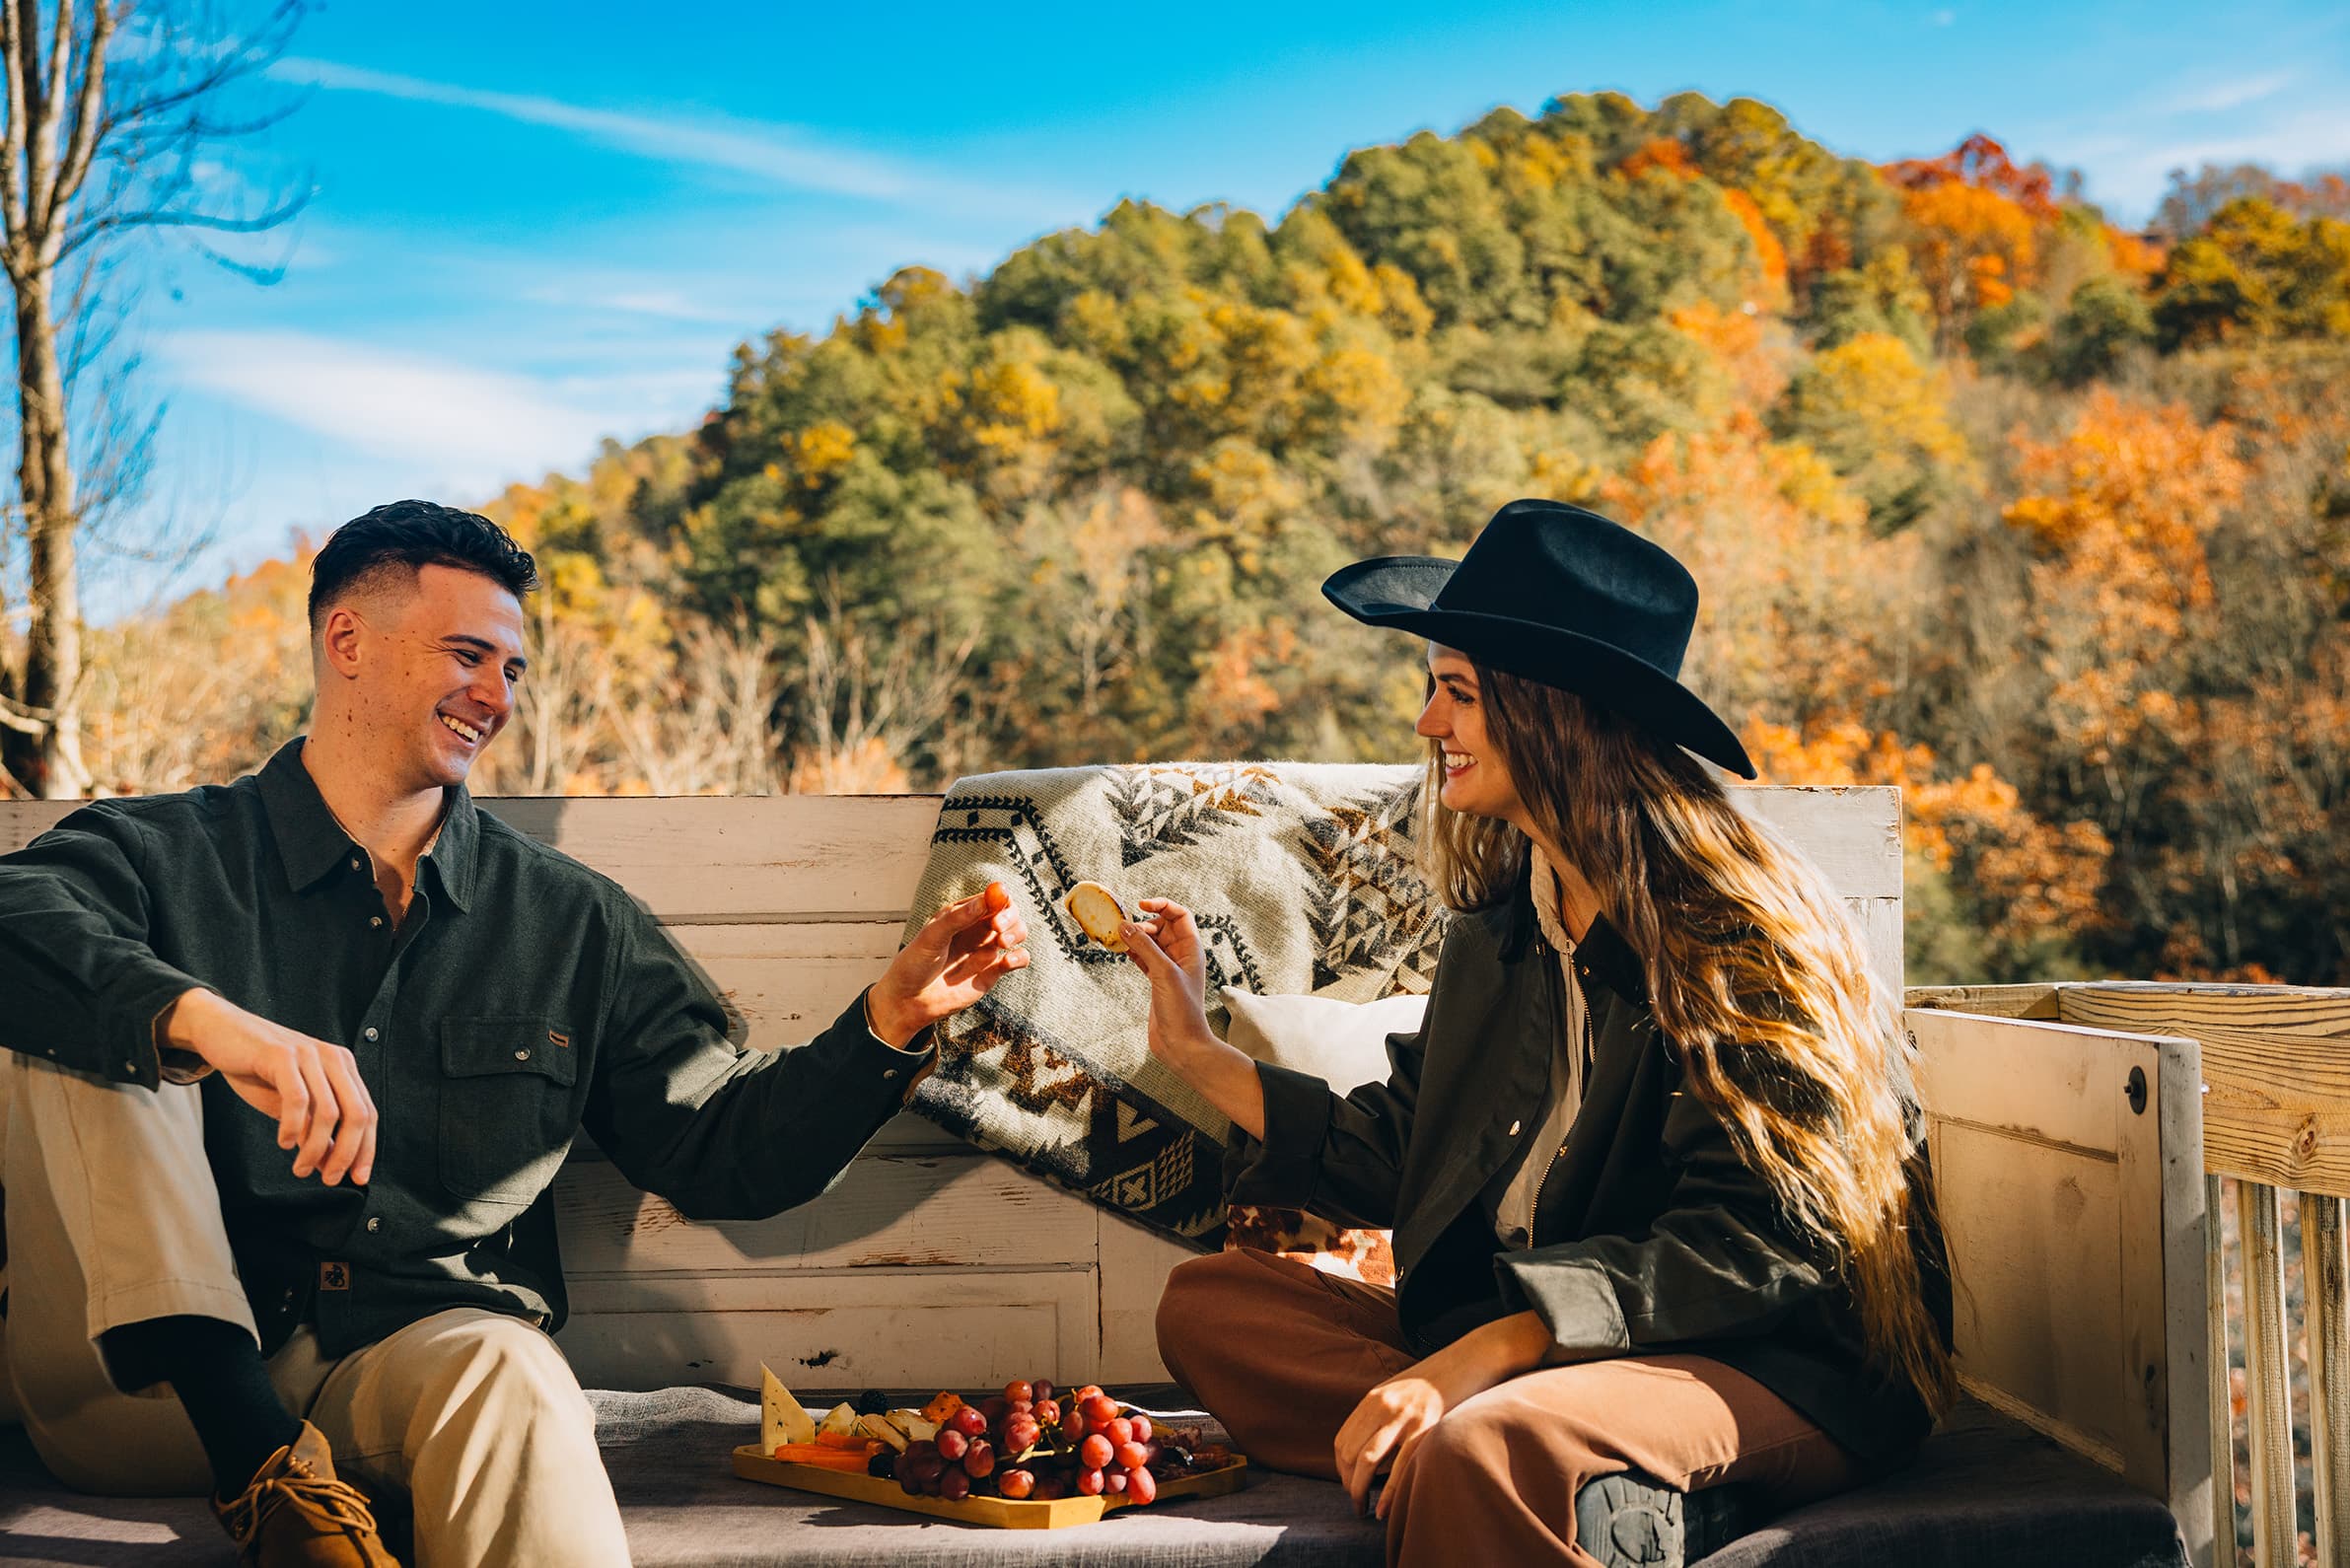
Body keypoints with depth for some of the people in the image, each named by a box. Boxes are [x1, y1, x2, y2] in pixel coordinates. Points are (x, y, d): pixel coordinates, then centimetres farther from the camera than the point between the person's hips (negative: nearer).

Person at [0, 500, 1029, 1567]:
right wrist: (203, 1019, -34)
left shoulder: (570, 926, 15)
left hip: (414, 1365, -2)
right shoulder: (171, 856, 6)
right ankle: (254, 1452, -28)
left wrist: (890, 1023, 1)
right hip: (145, 1384, 2)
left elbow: (719, 1150, 15)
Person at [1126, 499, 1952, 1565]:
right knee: (1212, 1304, -8)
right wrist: (1199, 1055, 20)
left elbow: (1756, 1239, -20)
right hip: (1525, 1340, 9)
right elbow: (1401, 1161, 18)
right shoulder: (1501, 923, 12)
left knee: (1478, 1454, -38)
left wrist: (1488, 1352, -29)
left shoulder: (1741, 928, -13)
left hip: (1783, 1368, -9)